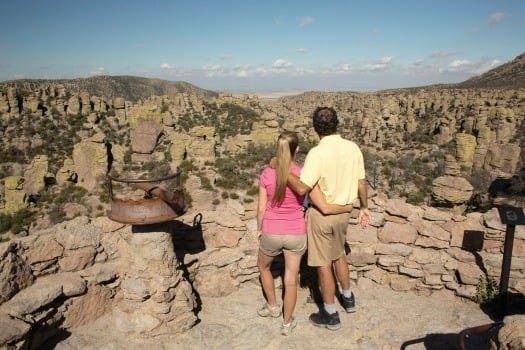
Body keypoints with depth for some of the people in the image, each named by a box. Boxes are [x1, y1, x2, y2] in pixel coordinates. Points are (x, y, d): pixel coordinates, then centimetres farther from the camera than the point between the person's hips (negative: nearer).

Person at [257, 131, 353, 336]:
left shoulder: (267, 174, -13)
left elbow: (261, 208, -6)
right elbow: (325, 207, -14)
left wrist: (259, 229, 11)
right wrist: (346, 207, 5)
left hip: (271, 233, 0)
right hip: (296, 234, 0)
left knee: (263, 266, 30)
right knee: (291, 280, 16)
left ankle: (272, 306, 44)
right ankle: (287, 323, 30)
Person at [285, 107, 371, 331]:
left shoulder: (317, 153, -22)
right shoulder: (353, 148, -4)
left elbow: (302, 189, -25)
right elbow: (361, 182, 3)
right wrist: (363, 207, 15)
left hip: (321, 214, -6)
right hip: (343, 212, 6)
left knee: (323, 263, 7)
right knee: (339, 254, 26)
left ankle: (330, 315, 21)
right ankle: (348, 298, 42)